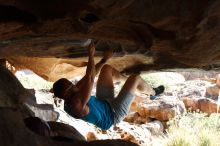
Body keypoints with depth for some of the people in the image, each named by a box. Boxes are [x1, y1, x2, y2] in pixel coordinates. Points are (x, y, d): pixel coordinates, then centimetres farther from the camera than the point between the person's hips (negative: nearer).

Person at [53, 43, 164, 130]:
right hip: (113, 113, -9)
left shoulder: (71, 98, -11)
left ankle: (127, 80, 36)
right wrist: (91, 55, -32)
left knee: (107, 69, 9)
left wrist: (104, 60, -4)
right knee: (135, 78, -9)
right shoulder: (76, 104, -40)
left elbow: (88, 78, -3)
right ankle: (153, 93, 22)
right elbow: (90, 79, -43)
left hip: (103, 102, 9)